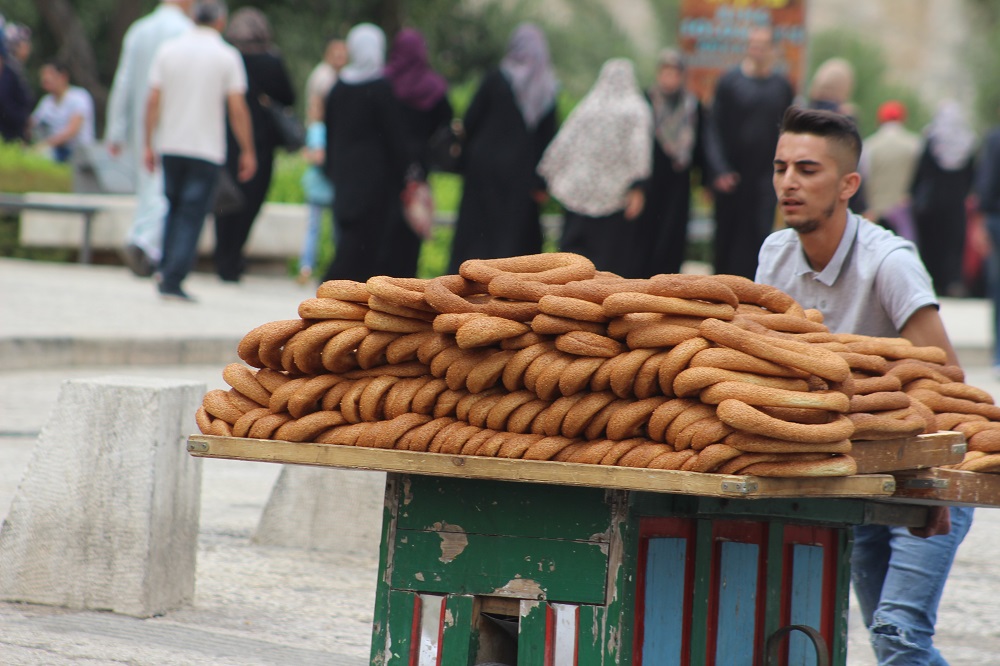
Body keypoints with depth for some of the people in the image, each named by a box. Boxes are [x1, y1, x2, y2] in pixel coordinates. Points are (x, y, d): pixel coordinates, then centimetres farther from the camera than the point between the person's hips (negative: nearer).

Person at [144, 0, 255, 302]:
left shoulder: (168, 51, 3)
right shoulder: (227, 56, -5)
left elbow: (153, 101, 2)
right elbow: (237, 108, -7)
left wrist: (148, 144, 8)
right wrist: (247, 150, 1)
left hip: (171, 146, 3)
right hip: (207, 149, -3)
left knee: (174, 209, 19)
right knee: (192, 216, -1)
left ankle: (166, 272, 13)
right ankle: (173, 280, -8)